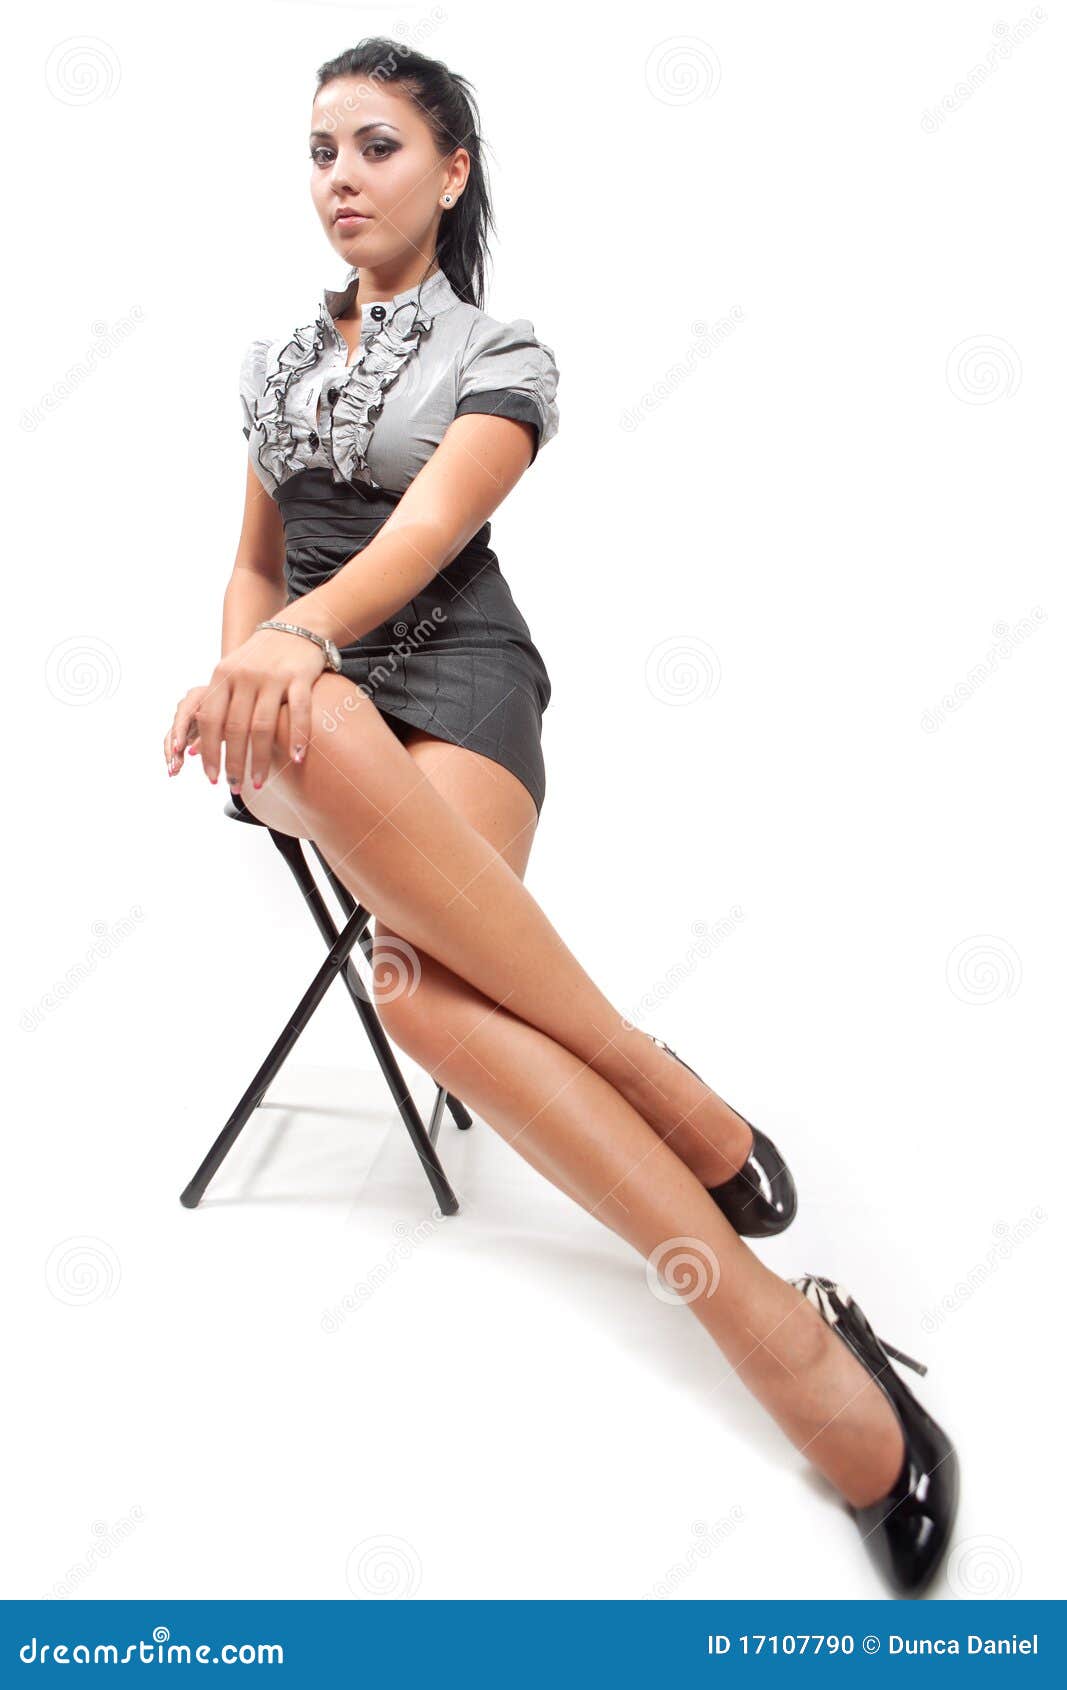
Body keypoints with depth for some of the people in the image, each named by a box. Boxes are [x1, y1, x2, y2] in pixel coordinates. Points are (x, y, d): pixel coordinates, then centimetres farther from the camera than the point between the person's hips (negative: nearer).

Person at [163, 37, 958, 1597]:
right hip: (314, 696, 4)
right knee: (319, 738, -39)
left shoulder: (500, 355, 7)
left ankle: (776, 1318, -21)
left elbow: (430, 525, -13)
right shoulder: (276, 361, 23)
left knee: (422, 986, -38)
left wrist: (306, 628, -34)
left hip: (455, 669, -3)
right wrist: (257, 659, 0)